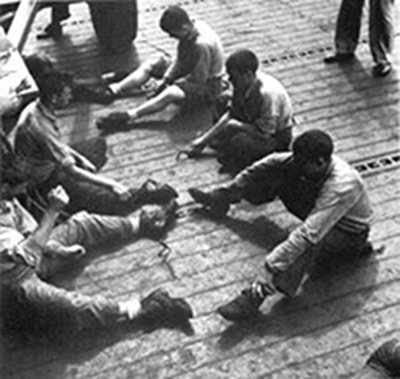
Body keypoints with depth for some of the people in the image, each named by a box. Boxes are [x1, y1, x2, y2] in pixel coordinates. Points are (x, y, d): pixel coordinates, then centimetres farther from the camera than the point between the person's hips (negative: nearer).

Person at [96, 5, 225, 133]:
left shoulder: (202, 45, -34)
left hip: (209, 85, -9)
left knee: (171, 93, -36)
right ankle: (114, 90, -6)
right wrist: (165, 78, -7)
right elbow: (180, 60, 3)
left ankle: (129, 116, -41)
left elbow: (199, 79, -28)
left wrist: (171, 82, -16)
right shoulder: (189, 32, -7)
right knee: (152, 64, 2)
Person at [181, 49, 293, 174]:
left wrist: (236, 125, -18)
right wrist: (204, 139, -1)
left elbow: (265, 133, -30)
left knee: (237, 143, -33)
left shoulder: (267, 93, -34)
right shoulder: (242, 85, -10)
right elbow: (232, 114, 2)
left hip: (277, 137, -8)